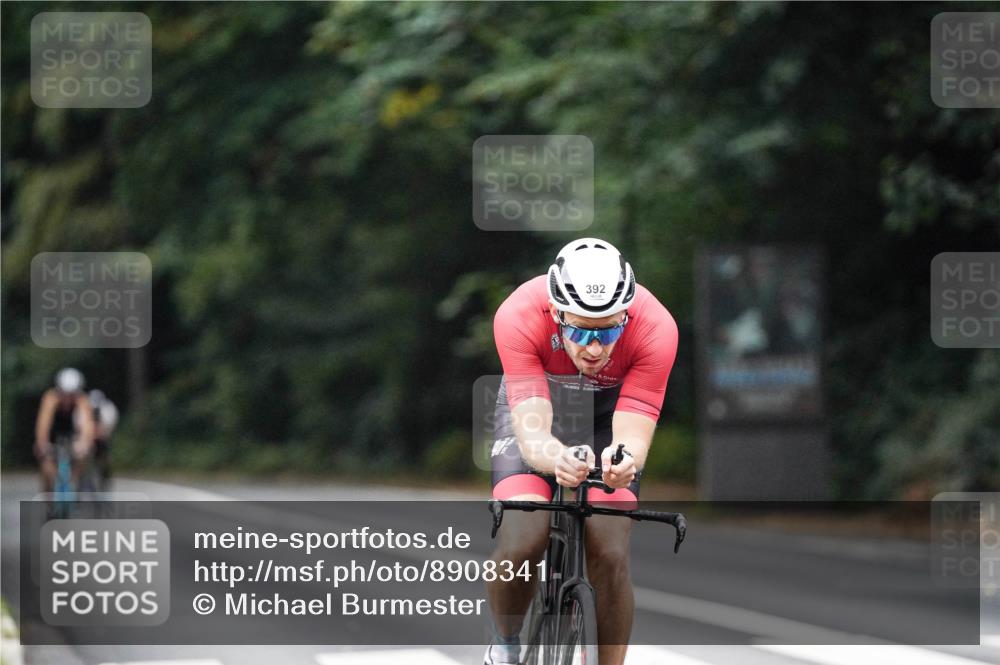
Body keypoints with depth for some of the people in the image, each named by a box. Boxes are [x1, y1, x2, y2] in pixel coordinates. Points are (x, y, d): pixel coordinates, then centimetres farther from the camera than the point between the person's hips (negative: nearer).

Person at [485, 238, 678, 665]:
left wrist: (625, 460, -60)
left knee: (610, 554, -17)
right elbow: (532, 434, -41)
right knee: (522, 541, -23)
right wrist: (556, 459, -64)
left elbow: (633, 437, -36)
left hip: (609, 414, 1)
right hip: (534, 405, -1)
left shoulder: (655, 329, -34)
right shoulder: (518, 317, -37)